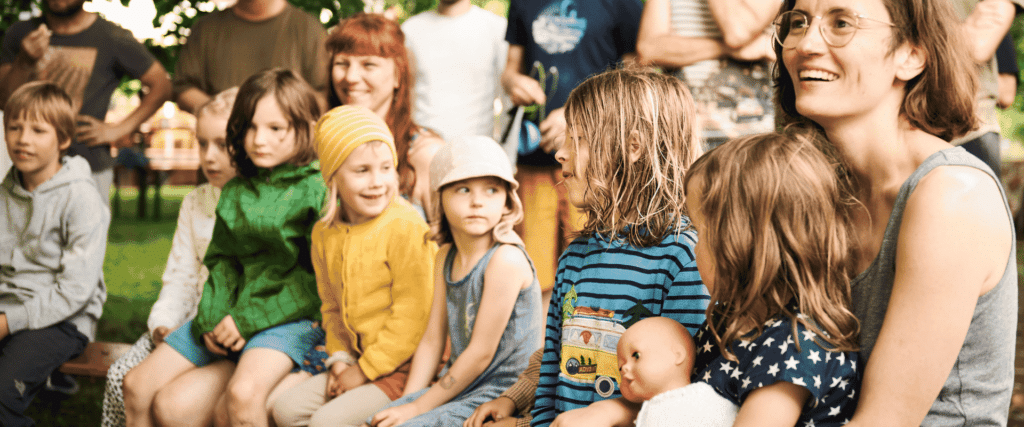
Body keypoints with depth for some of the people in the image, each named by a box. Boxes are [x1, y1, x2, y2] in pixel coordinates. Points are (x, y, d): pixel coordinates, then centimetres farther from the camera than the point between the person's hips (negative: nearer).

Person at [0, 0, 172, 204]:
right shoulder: (20, 33, 8)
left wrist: (118, 130, -5)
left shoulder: (112, 38, -3)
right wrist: (24, 62, -16)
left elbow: (161, 85, 1)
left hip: (90, 170, -4)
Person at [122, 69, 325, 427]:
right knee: (136, 387, 1)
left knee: (242, 396, -36)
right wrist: (212, 317, -4)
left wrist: (248, 319, -14)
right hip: (231, 316, 8)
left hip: (292, 317, -7)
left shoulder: (319, 187, -7)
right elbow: (220, 260, 16)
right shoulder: (235, 192, 16)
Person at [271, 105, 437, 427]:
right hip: (358, 359, 8)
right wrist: (340, 360, 0)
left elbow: (412, 316, -18)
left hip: (403, 364, -8)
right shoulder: (325, 234, 5)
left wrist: (364, 371, -13)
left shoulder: (406, 228, -18)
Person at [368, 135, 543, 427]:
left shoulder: (506, 260, -19)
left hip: (500, 397, -7)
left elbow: (481, 353, -19)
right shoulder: (446, 257, 7)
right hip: (459, 389, 8)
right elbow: (432, 340, 9)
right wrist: (408, 402, -1)